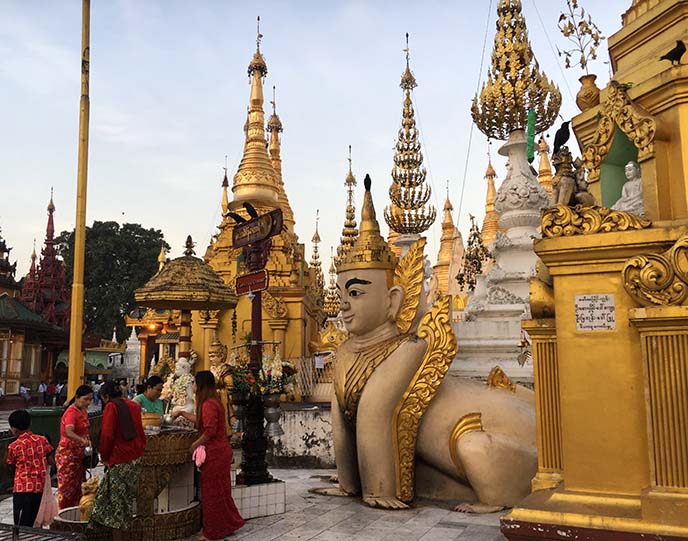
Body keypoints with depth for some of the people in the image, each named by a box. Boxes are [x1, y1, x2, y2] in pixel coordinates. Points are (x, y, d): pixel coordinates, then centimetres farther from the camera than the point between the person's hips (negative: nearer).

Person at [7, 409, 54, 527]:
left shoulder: (13, 446, -8)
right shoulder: (42, 439, -1)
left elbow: (12, 466, 5)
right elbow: (51, 461, 3)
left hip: (23, 487, -4)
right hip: (39, 486, 4)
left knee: (21, 525, 1)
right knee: (31, 523, 15)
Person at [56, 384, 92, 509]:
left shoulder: (83, 411, 8)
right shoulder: (71, 412, -20)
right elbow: (68, 432, -39)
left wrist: (87, 441, 15)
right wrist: (82, 440, -54)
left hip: (79, 454, 9)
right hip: (67, 454, -9)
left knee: (78, 486, 13)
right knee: (67, 486, -1)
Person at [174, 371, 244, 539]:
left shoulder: (208, 404, -20)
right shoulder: (214, 401, 12)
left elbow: (210, 431, -25)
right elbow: (201, 421, 24)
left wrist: (195, 444, -11)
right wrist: (182, 413, 30)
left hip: (215, 453, -10)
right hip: (221, 451, 10)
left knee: (212, 492, 3)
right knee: (220, 491, 18)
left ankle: (214, 532, 15)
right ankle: (228, 525, 28)